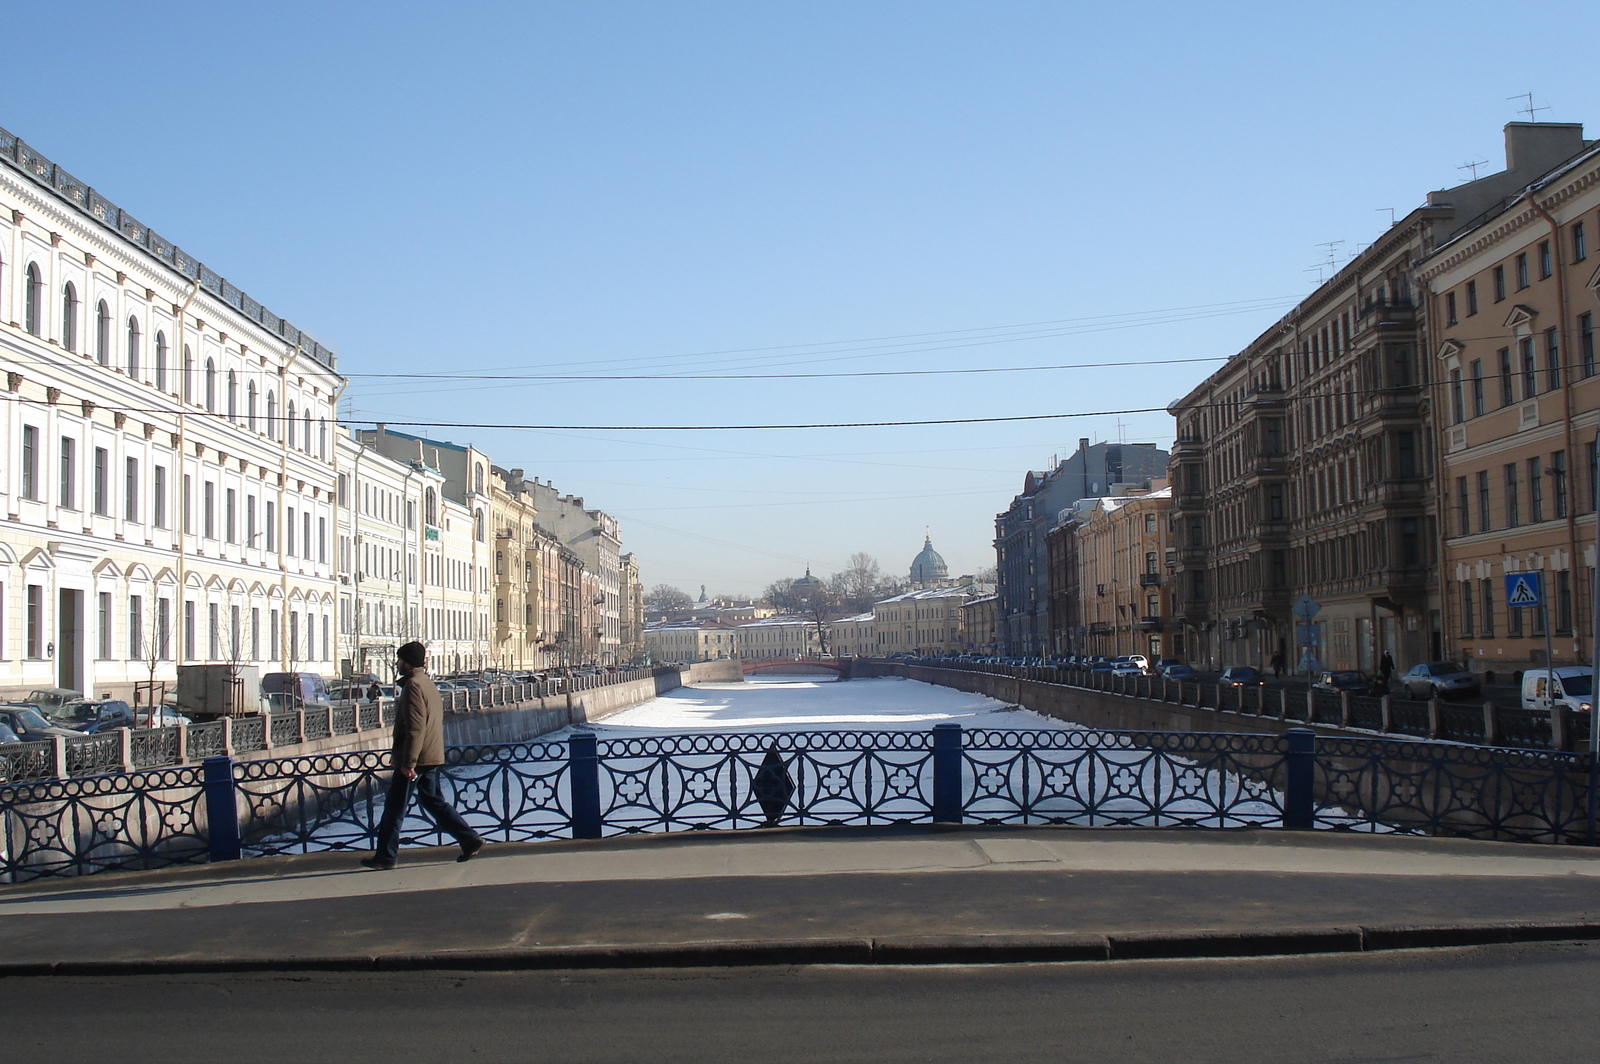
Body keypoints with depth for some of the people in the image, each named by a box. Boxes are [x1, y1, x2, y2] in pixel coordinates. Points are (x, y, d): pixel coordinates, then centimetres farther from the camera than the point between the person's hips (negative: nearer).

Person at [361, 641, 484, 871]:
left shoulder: (413, 686, -15)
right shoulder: (428, 683, 16)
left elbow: (415, 728, -23)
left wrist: (408, 762, -23)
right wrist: (398, 754, 29)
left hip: (416, 758, -9)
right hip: (432, 757, 9)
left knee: (394, 808, 0)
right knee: (432, 800, 15)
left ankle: (385, 857, 6)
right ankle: (470, 839, 10)